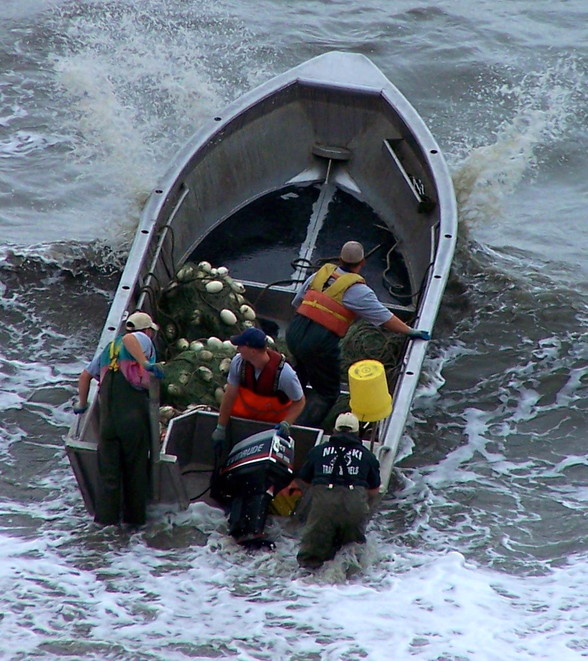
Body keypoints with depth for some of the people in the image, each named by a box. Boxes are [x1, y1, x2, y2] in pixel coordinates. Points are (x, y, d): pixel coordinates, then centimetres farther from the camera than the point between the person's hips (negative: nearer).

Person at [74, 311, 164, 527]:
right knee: (135, 463, 4)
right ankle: (134, 515, 8)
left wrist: (82, 403, 36)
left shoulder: (110, 348, 26)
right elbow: (128, 338, -19)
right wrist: (146, 363, -25)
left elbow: (85, 375, 28)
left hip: (108, 411, 5)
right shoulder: (142, 340, 6)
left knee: (108, 464, 7)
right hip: (133, 409, -5)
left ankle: (106, 515, 3)